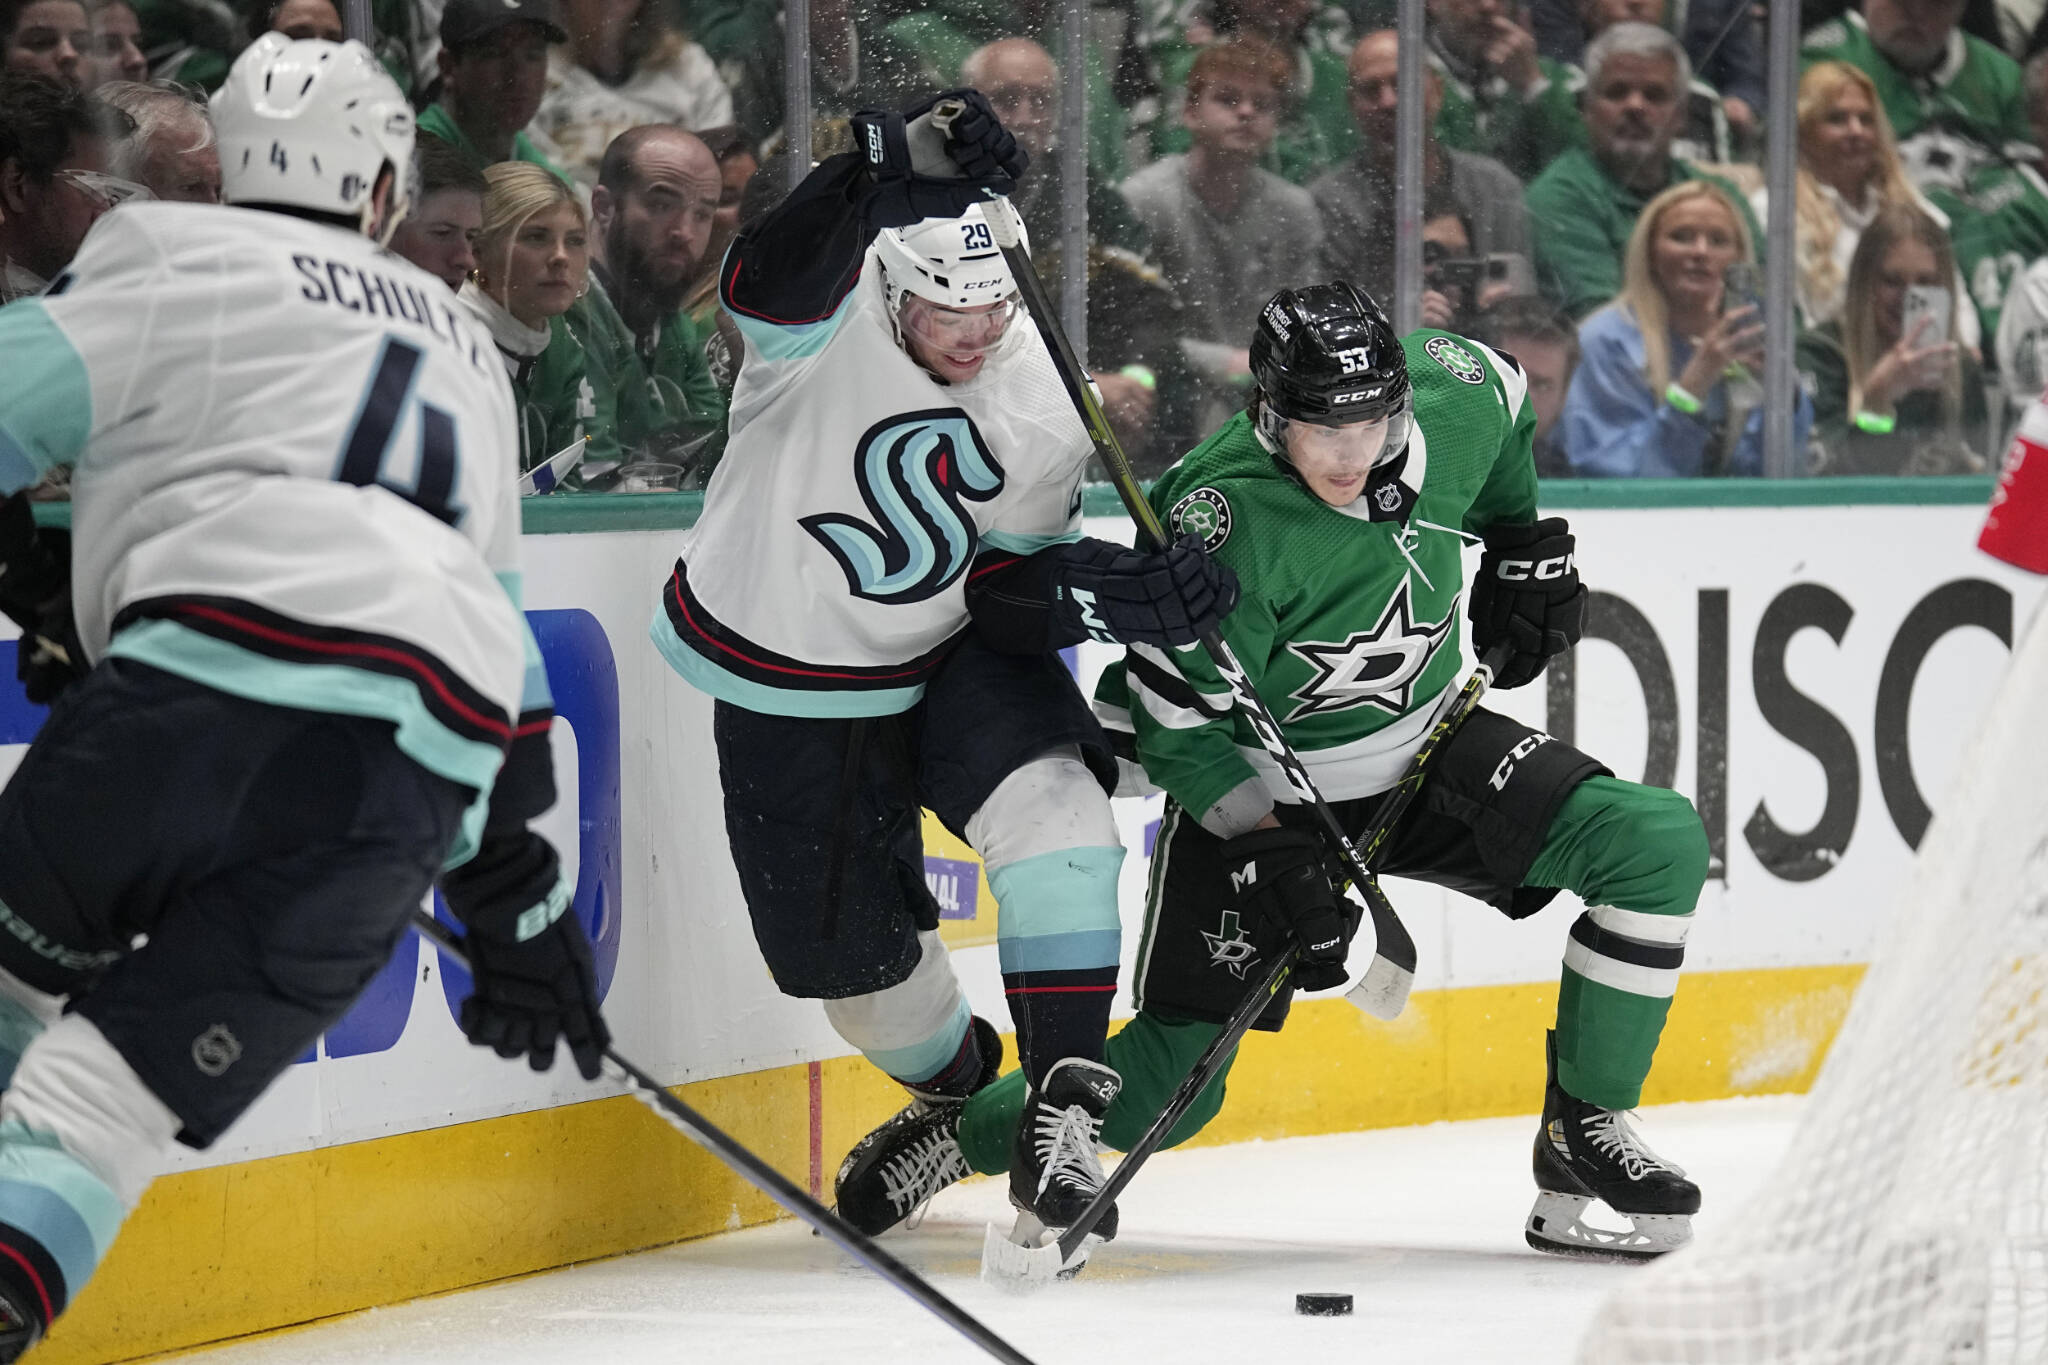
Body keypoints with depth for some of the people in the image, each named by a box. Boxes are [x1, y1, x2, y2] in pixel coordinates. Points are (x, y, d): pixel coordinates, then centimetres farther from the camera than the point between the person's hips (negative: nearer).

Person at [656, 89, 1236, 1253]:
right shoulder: (829, 324, -23)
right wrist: (910, 166, -62)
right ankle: (952, 1084, 41)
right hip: (785, 682, -2)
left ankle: (1060, 1109, -21)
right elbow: (767, 282, -48)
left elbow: (1014, 588, -4)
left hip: (951, 656, 2)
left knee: (1053, 816, -27)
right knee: (846, 944, 6)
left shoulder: (1043, 414, -9)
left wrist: (1112, 591, -27)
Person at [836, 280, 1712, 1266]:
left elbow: (1505, 401, 13)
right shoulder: (1222, 520, -31)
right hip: (1252, 787, -5)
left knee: (1658, 843, -15)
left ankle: (1584, 1132, -4)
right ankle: (964, 1129, 22)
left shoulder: (1452, 394, -16)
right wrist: (1276, 853, -27)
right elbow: (1174, 721, -22)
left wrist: (1523, 548, 10)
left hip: (1426, 753, 5)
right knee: (1168, 1091, -7)